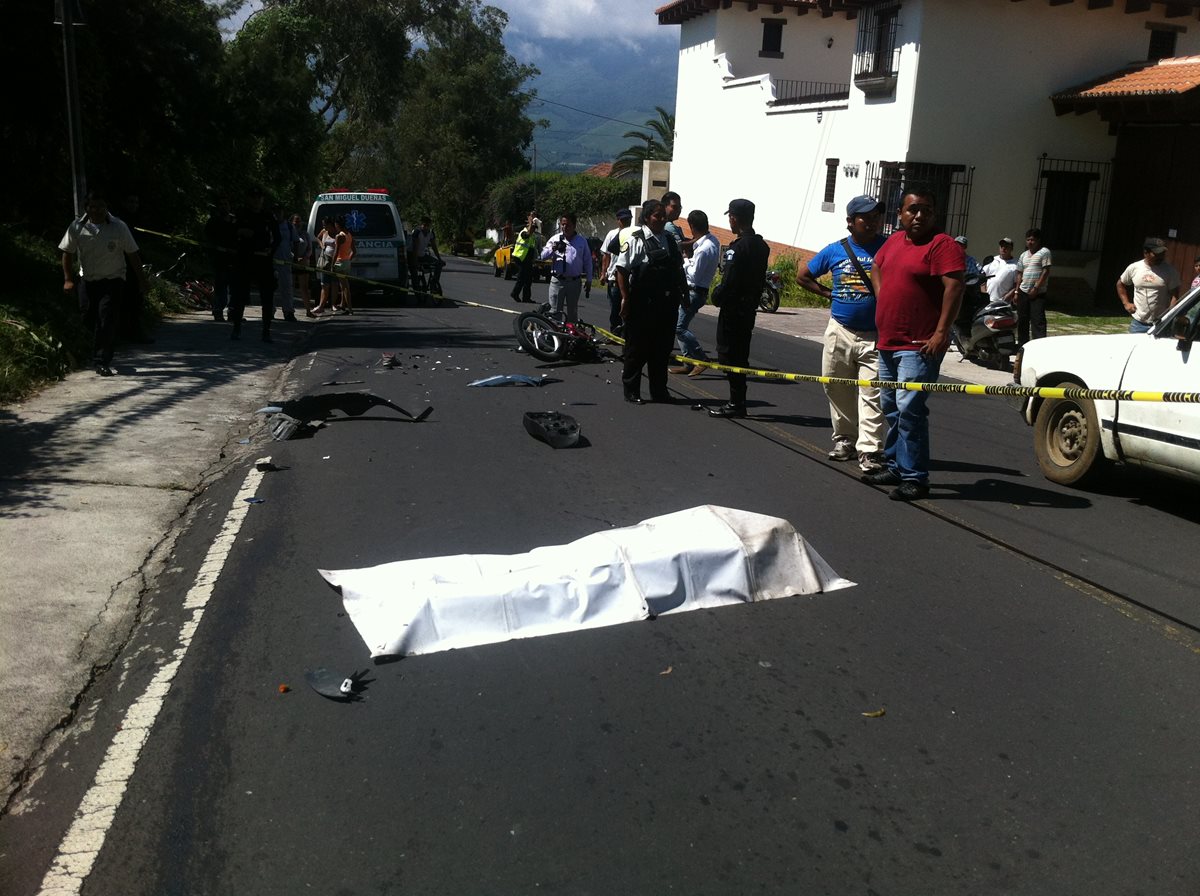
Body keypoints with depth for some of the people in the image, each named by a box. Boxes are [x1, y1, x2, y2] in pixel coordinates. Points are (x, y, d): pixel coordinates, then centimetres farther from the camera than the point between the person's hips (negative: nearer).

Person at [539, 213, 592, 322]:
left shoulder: (582, 241, 7)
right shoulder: (555, 239, 4)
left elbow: (587, 262, 9)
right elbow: (543, 256, -3)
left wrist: (588, 281, 7)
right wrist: (553, 249, -22)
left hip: (575, 281, 1)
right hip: (557, 281, -1)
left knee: (573, 312, 11)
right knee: (555, 311, 0)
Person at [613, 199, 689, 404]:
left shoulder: (670, 240, 13)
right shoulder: (636, 239, -7)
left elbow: (678, 270, 21)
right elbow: (621, 268, -10)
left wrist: (683, 293, 16)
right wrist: (625, 298, -14)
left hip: (666, 303, 6)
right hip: (642, 303, -6)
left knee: (662, 348, 11)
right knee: (637, 348, 2)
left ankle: (659, 390, 22)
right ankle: (631, 390, 13)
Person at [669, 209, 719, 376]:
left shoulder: (703, 249, -24)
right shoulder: (712, 240, 7)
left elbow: (693, 275, -20)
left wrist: (686, 259, -6)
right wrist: (693, 247, 2)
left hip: (694, 292, -10)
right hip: (692, 291, 10)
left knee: (680, 328, -12)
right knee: (680, 326, 12)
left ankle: (702, 359, -8)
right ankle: (689, 363, 14)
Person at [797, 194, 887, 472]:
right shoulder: (835, 250, 5)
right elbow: (804, 277, 18)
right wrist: (830, 294, 7)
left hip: (876, 335, -3)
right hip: (840, 332, 4)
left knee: (872, 394, -9)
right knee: (837, 390, 11)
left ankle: (869, 450, -9)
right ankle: (844, 440, 26)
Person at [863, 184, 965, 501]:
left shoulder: (943, 245, -10)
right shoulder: (895, 240, 13)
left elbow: (954, 287, -20)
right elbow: (877, 268, 31)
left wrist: (941, 332, -25)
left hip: (919, 346, -9)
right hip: (888, 343, 9)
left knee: (909, 409, -14)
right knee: (891, 407, 16)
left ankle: (915, 478, -9)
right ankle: (895, 466, 29)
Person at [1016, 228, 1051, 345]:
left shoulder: (1044, 252, -4)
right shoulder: (1024, 255, 17)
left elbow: (1046, 272, -10)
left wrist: (1036, 288, -14)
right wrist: (1017, 291, 13)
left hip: (1038, 293, -6)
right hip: (1023, 292, 6)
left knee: (1038, 320, -12)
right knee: (1022, 320, 10)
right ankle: (1022, 345, 19)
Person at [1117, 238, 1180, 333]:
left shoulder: (1170, 271, -5)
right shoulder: (1134, 268, 1)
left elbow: (1174, 295, -6)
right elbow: (1120, 284, 18)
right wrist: (1126, 303, 7)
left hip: (1160, 324, -2)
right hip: (1138, 322, 2)